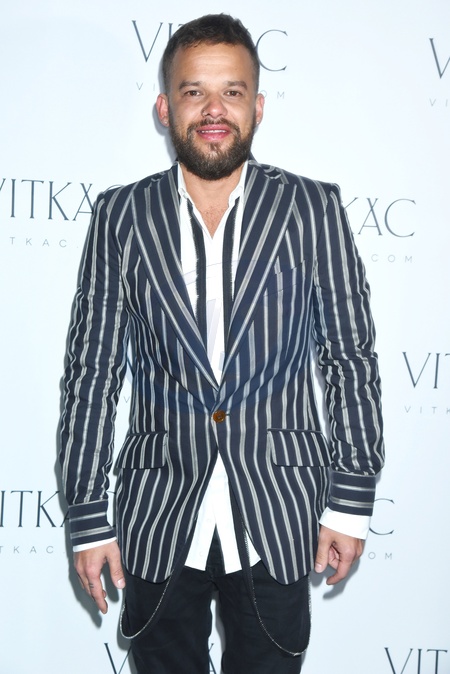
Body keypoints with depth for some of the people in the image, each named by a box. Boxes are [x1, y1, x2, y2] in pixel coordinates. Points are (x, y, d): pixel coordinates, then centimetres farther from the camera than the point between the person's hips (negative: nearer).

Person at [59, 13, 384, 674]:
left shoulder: (313, 210, -2)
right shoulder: (120, 216, 0)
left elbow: (352, 360, 0)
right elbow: (91, 372, 0)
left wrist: (351, 501, -2)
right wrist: (88, 519, -2)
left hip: (279, 521, 0)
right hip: (158, 522, 1)